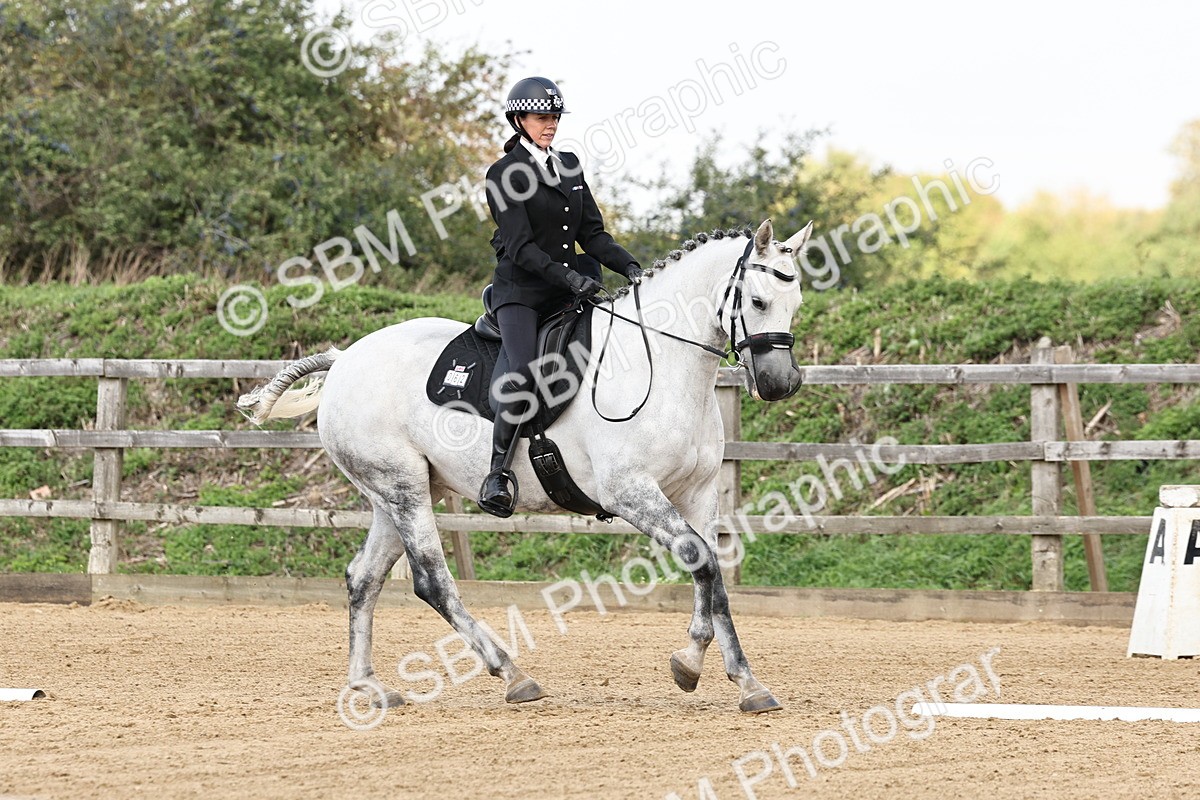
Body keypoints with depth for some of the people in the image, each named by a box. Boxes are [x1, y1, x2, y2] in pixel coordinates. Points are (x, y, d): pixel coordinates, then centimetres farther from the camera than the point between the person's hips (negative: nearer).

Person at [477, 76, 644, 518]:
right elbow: (521, 246, -14)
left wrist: (629, 266, -2)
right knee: (523, 374, -28)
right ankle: (498, 469, -19)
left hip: (568, 289, 6)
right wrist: (567, 277, -26)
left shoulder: (569, 165, 14)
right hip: (520, 290, -6)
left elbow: (591, 232, 14)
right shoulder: (504, 175, -6)